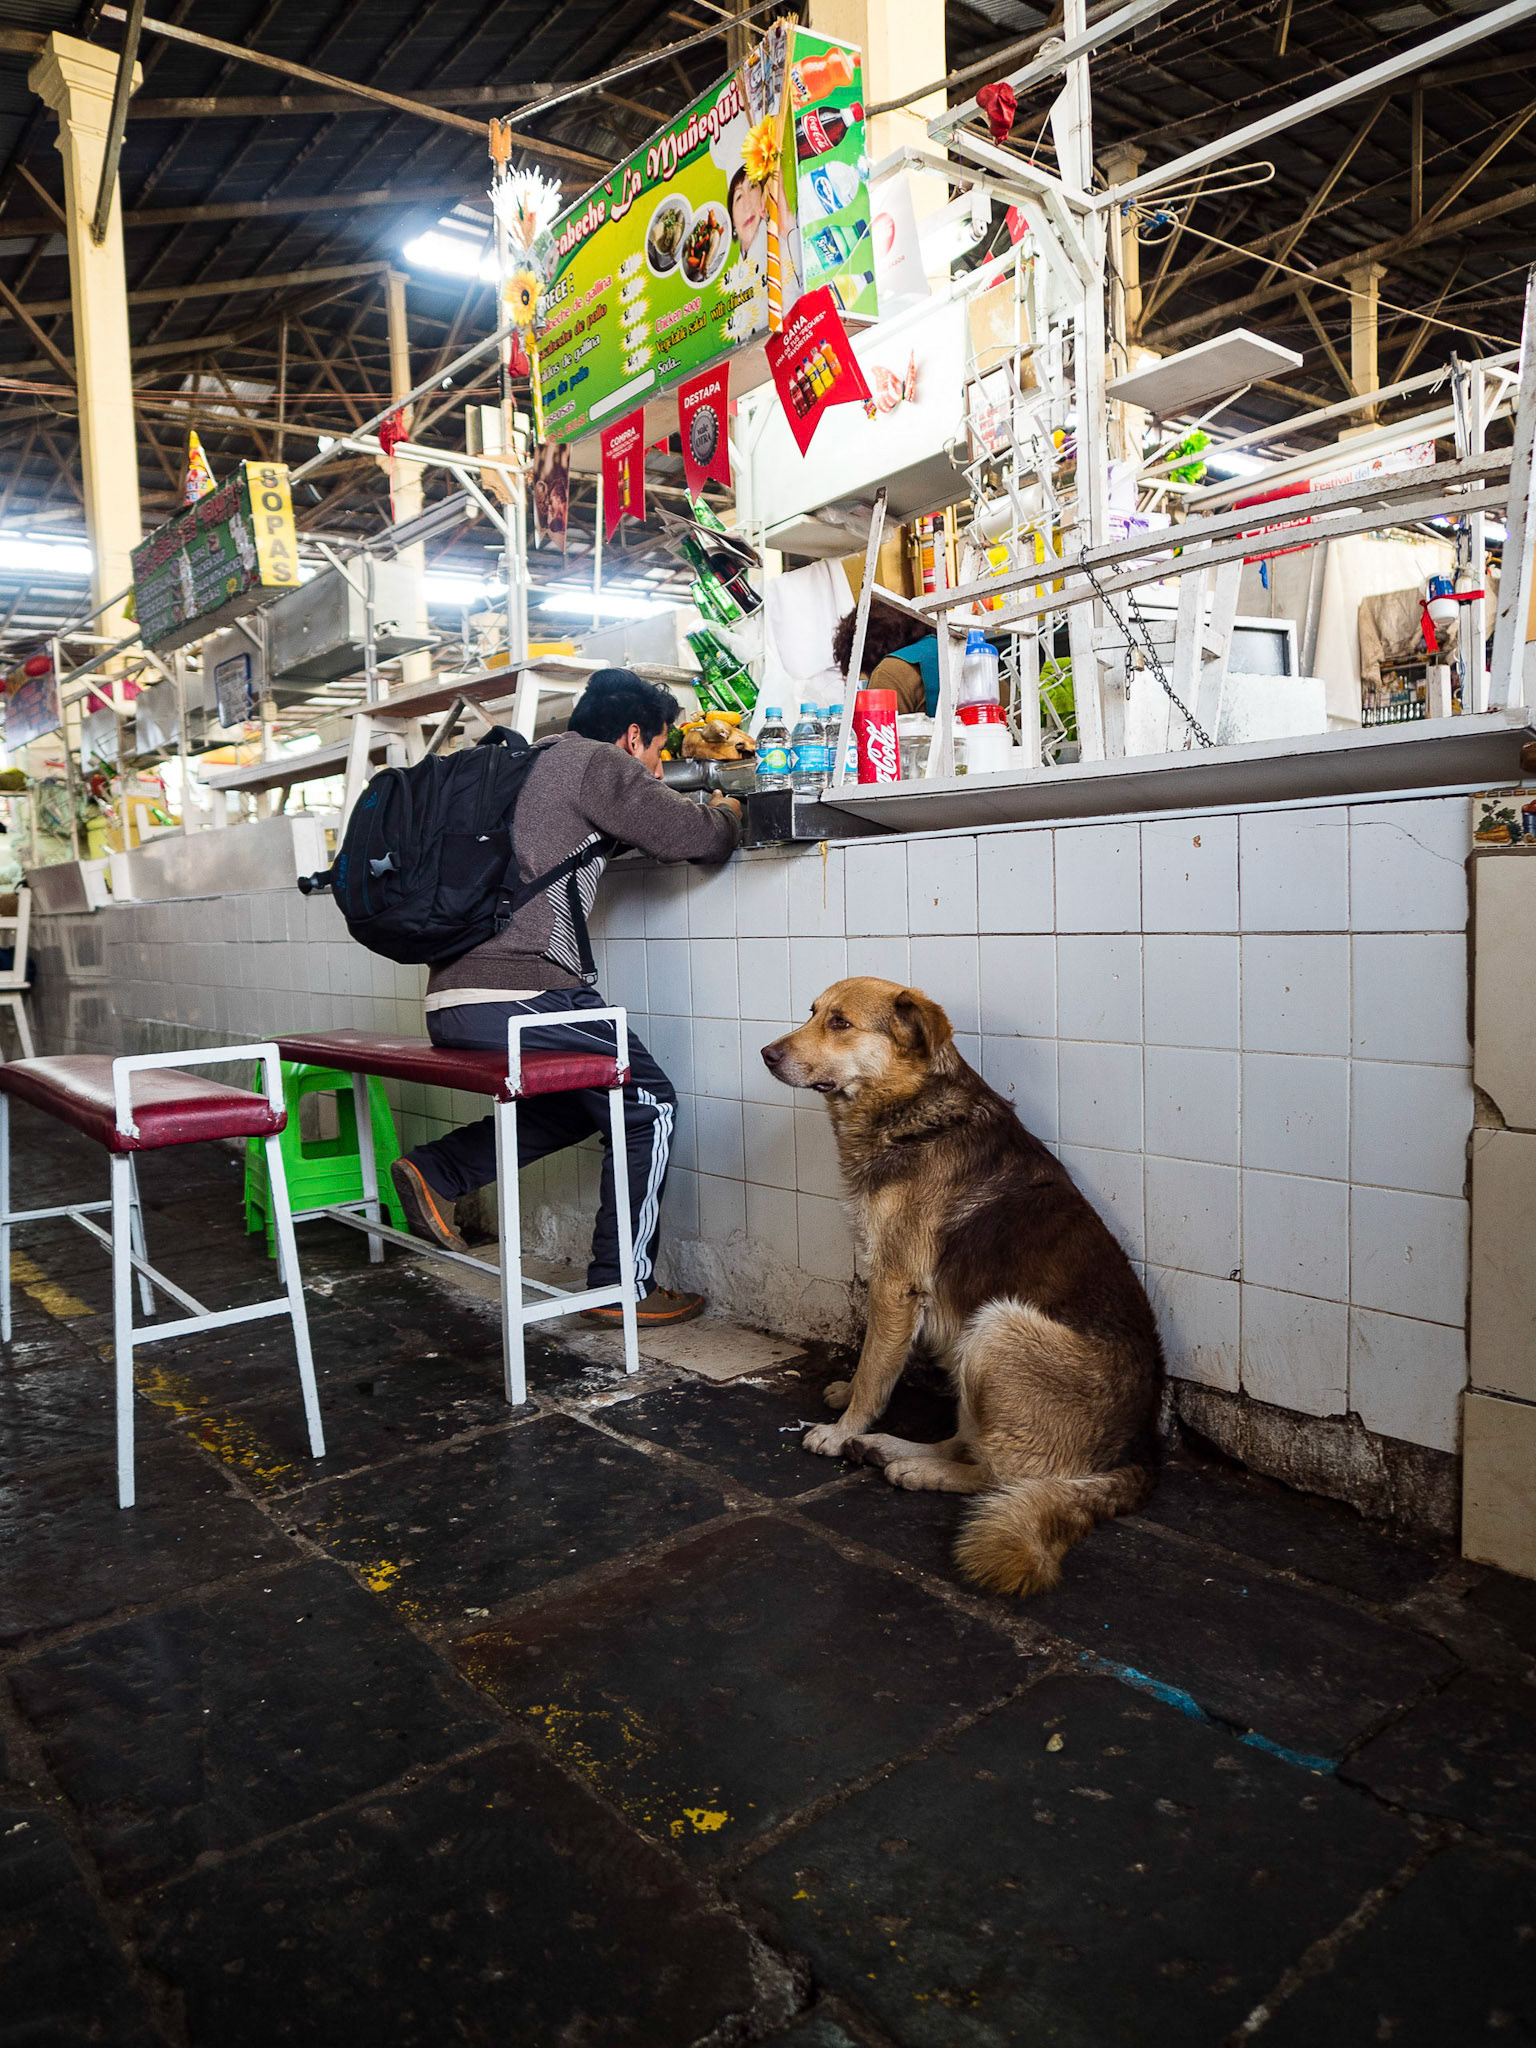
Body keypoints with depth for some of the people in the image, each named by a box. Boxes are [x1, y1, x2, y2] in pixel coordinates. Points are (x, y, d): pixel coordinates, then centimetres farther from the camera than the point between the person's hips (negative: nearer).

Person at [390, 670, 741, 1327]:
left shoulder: (529, 766, 25)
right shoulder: (598, 762, -2)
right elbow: (694, 837, -7)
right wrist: (728, 814, 17)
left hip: (451, 999, 9)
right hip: (515, 995, -9)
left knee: (581, 1101, 25)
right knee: (648, 1104, 6)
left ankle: (435, 1171, 17)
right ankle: (621, 1286, 9)